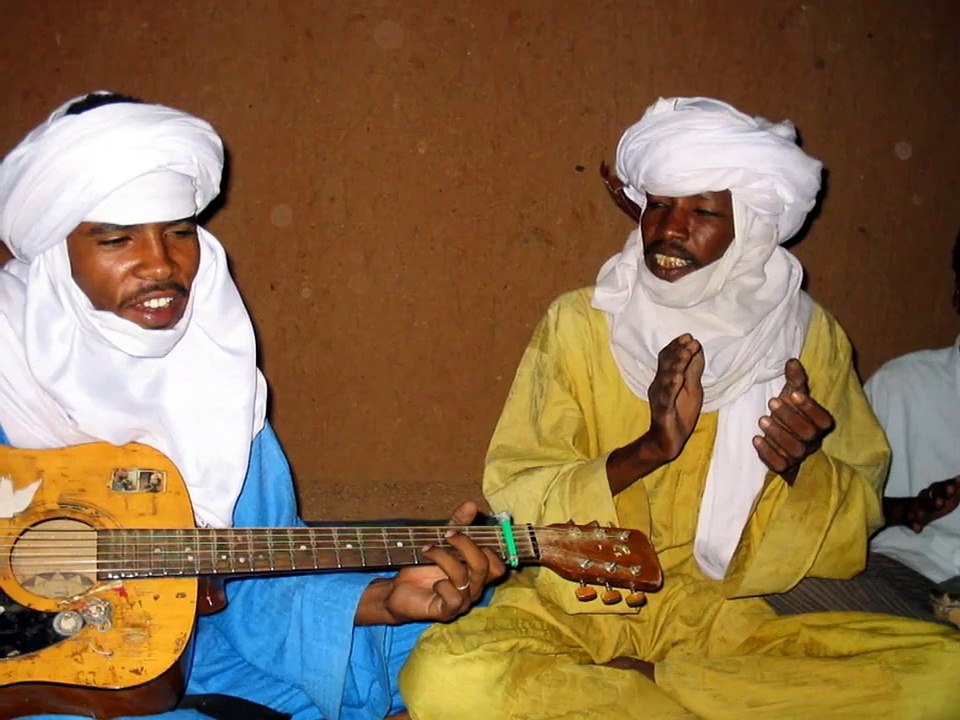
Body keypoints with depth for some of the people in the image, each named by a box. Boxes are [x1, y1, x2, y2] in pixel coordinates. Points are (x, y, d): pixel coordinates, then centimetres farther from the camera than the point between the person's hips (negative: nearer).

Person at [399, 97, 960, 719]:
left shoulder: (809, 336, 0)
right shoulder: (578, 323, -5)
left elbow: (858, 521, 4)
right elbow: (511, 498, -9)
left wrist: (804, 466, -18)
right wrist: (648, 450, -24)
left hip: (730, 613, 2)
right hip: (578, 604, -2)